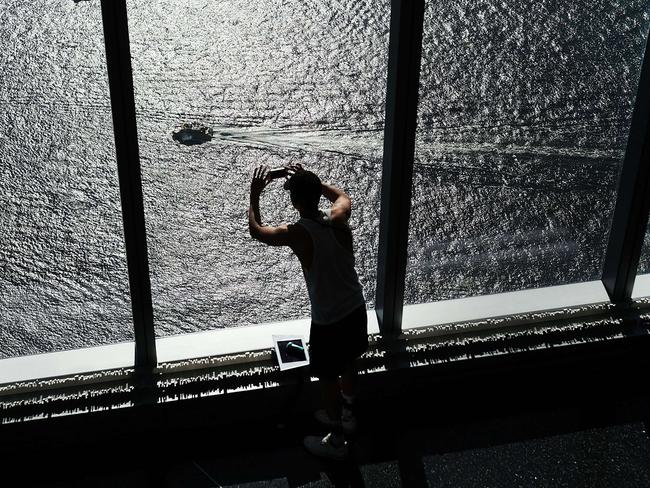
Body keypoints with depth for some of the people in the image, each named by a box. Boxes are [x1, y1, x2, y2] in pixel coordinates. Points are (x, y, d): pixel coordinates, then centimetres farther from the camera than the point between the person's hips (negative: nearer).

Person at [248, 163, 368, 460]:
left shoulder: (297, 234, -23)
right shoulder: (338, 219, -9)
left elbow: (255, 230, -4)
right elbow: (343, 196, 17)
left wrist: (254, 196, 8)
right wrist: (309, 181, 15)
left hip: (328, 322, -6)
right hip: (356, 308, 6)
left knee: (328, 379, 14)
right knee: (348, 364, 28)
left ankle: (336, 441, 31)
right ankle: (347, 415, 50)